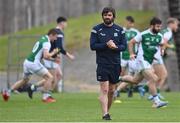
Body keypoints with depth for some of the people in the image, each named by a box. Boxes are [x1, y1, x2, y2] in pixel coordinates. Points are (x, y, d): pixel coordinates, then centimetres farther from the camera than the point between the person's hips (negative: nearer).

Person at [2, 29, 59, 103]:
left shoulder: (42, 39, 18)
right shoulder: (47, 43, -13)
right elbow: (46, 56, -24)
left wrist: (53, 59, 21)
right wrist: (53, 53, -7)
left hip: (27, 62, 9)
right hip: (33, 63, -9)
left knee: (25, 80, 27)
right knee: (49, 77, -4)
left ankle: (7, 92, 28)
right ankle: (46, 97, -4)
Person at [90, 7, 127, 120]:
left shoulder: (120, 30, 6)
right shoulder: (96, 29, 0)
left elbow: (124, 46, 3)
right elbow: (93, 46, -6)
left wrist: (116, 47, -18)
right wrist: (106, 45, -19)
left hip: (115, 64, 3)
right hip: (102, 63, -3)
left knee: (111, 90, 10)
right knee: (104, 90, -11)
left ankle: (107, 110, 24)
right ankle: (105, 114, -14)